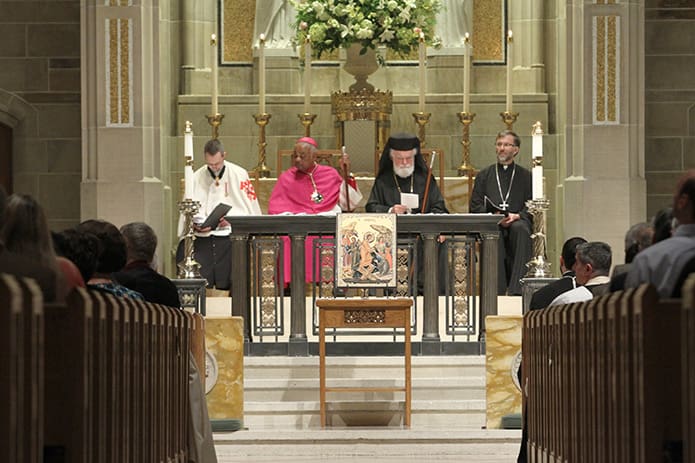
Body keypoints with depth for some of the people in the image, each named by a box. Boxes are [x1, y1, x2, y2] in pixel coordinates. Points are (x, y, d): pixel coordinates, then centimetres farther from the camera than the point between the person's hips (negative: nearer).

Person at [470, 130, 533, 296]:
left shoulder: (525, 176, 20)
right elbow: (474, 207, 12)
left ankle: (516, 288, -42)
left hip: (517, 222, 0)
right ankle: (498, 289, -41)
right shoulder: (484, 175, 23)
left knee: (520, 229, -37)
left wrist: (517, 216, -12)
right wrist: (493, 216, -7)